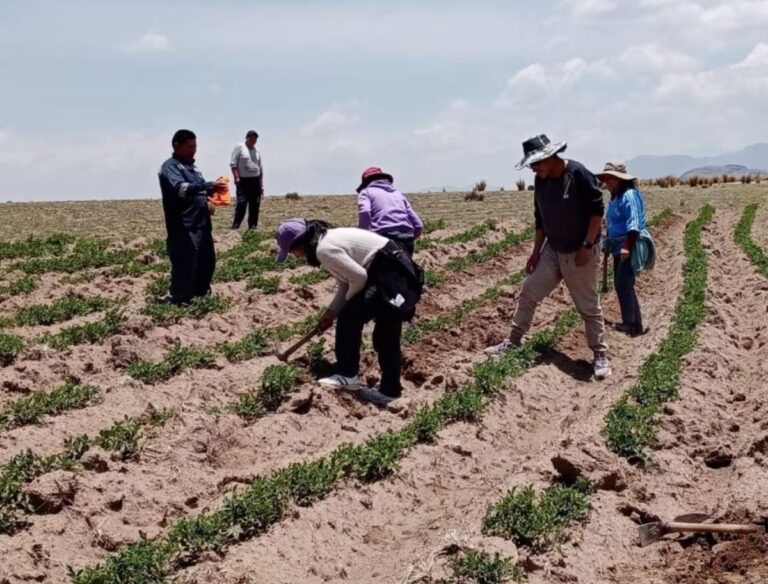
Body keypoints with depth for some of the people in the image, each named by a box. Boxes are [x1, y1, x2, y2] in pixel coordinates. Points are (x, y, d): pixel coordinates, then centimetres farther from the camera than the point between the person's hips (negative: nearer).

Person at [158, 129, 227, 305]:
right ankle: (181, 302, -1)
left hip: (202, 225, 9)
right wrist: (209, 186, -33)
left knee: (207, 263, 16)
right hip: (183, 228, -9)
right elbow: (181, 189, -25)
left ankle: (201, 298, 30)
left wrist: (213, 189, 6)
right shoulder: (170, 167, -7)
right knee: (185, 269, -8)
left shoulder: (192, 167, 21)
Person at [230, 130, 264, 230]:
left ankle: (253, 226, 10)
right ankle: (235, 225, -12)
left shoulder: (257, 152, 16)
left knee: (255, 205, 4)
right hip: (243, 180, -5)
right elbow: (233, 163, -4)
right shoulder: (239, 147, 1)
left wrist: (261, 186, 13)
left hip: (255, 181, 5)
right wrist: (236, 177, -14)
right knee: (241, 203, -15)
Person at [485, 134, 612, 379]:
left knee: (589, 307, 1)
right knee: (528, 293, 6)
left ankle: (601, 356, 13)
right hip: (552, 250, 7)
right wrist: (536, 251, 12)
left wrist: (587, 246, -19)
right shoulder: (540, 180, 2)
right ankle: (513, 342, 18)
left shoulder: (578, 174, -19)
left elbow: (597, 210, -17)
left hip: (579, 253, -7)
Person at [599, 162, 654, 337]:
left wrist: (627, 246, -28)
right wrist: (609, 244, 23)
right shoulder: (615, 197, 16)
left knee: (623, 284, -14)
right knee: (622, 285, 12)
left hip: (631, 247, -10)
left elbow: (634, 224, -22)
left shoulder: (629, 195, -14)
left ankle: (630, 324, -11)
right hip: (619, 247, 10)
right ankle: (636, 324, 19)